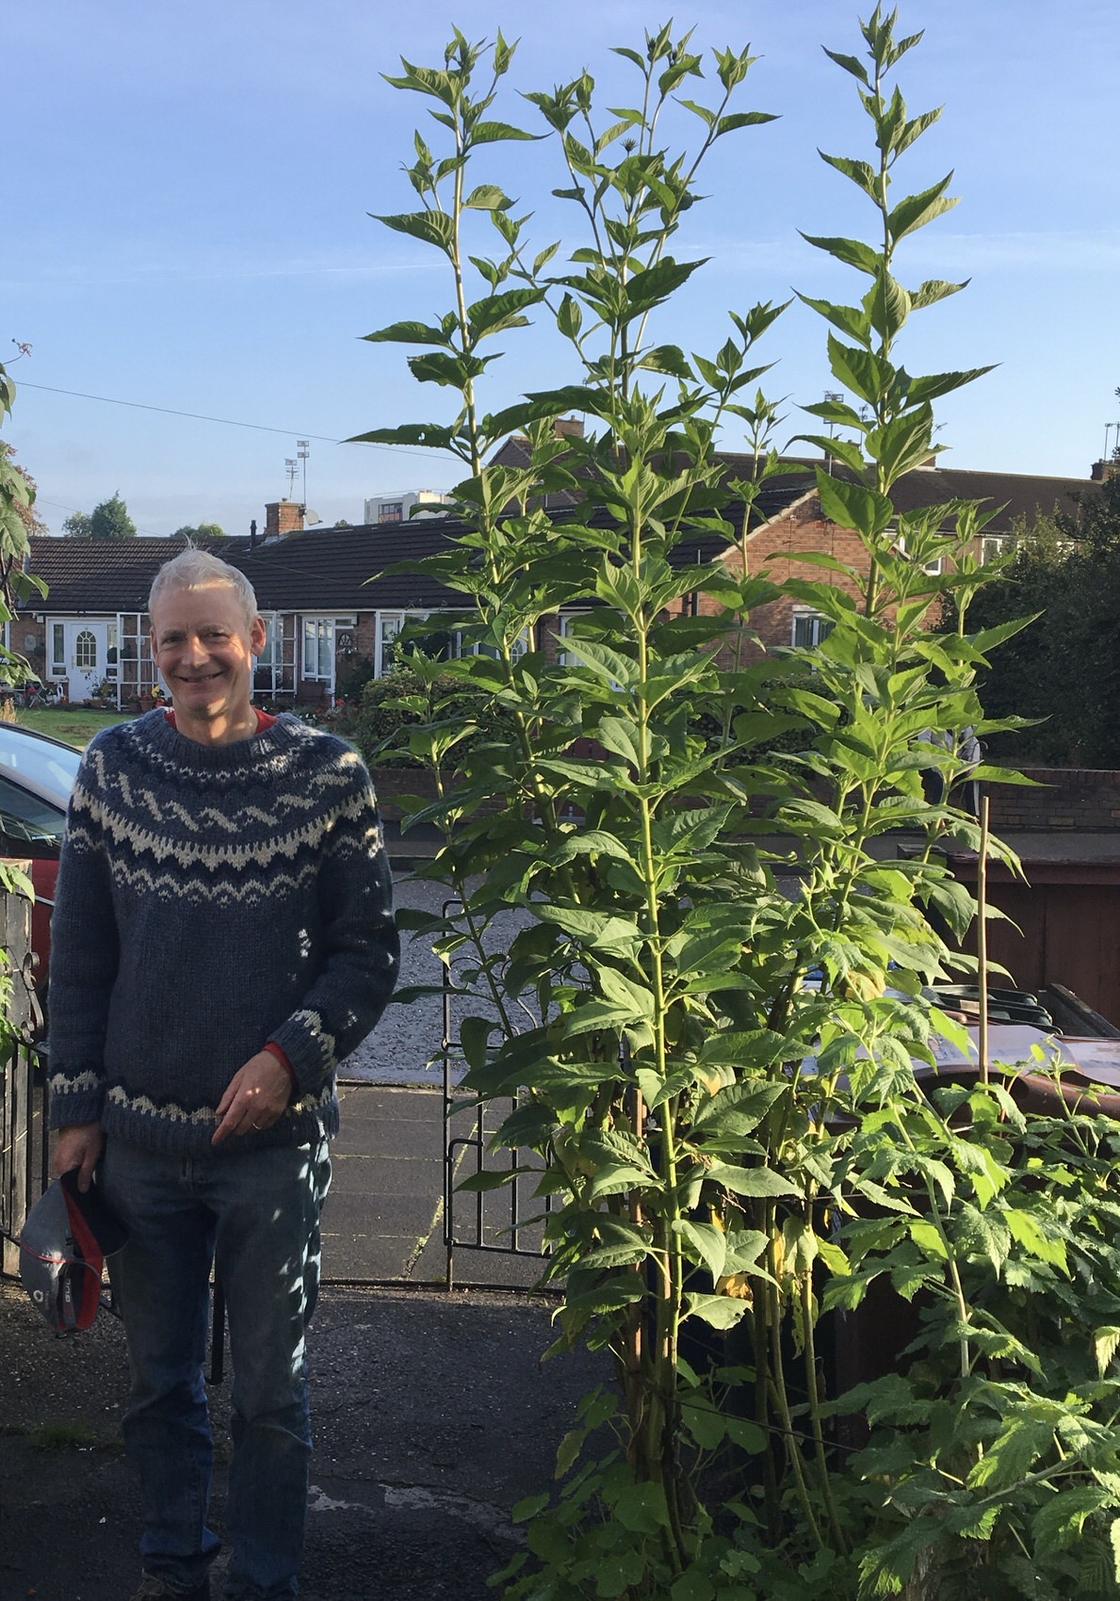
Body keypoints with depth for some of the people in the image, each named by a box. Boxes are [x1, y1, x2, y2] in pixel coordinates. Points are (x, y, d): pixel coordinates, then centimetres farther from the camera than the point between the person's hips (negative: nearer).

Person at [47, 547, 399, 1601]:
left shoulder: (326, 775, -6)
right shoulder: (113, 766, 0)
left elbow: (368, 951, -3)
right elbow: (78, 954, 5)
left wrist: (287, 1056, -17)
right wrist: (74, 1109, 2)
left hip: (274, 1135, -2)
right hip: (138, 1134, 2)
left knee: (269, 1387, 10)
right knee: (157, 1377, 16)